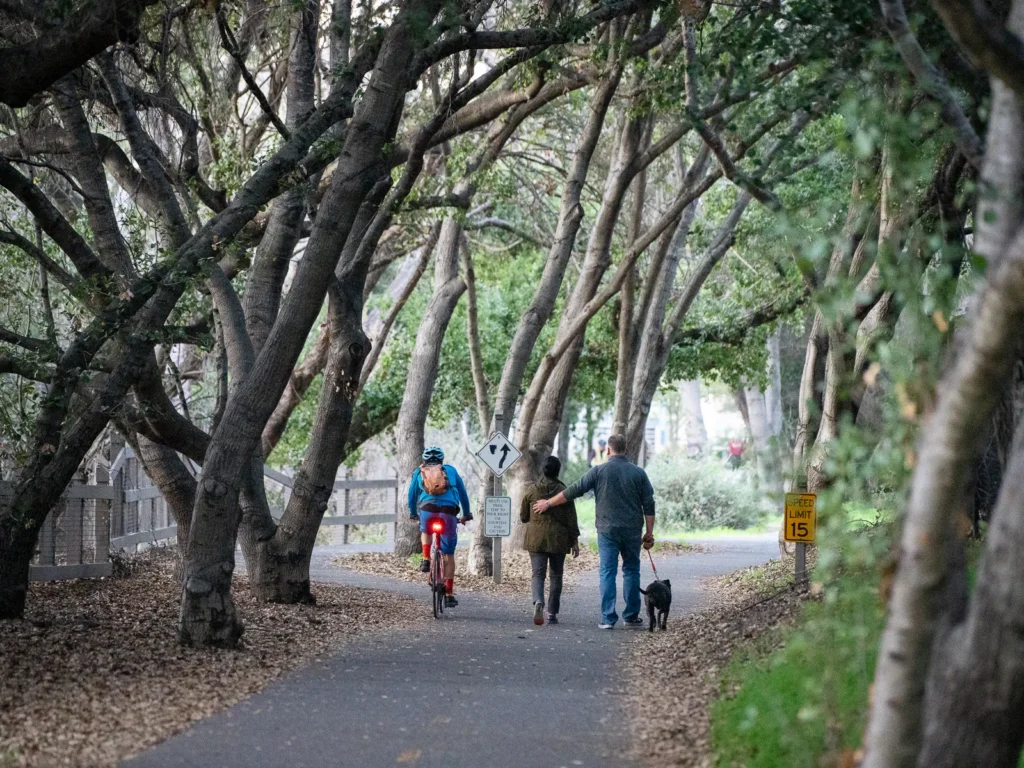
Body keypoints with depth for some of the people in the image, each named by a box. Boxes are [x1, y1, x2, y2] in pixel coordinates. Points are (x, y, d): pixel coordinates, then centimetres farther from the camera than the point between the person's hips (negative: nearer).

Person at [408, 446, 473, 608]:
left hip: (427, 509, 0)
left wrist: (413, 513, 47)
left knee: (425, 531, 36)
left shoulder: (419, 472, 23)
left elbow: (412, 494, 30)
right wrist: (466, 514, 42)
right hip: (449, 511, 0)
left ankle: (426, 560, 12)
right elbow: (463, 493, 30)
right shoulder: (450, 470, 24)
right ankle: (449, 594, 5)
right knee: (448, 554, 8)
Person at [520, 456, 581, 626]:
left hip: (535, 538, 1)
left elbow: (523, 516, 8)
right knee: (556, 575, 11)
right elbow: (571, 519, -4)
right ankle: (552, 614, 10)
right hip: (558, 539, -1)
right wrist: (575, 541, 2)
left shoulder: (531, 491, 0)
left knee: (538, 574, 0)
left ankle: (538, 602, -29)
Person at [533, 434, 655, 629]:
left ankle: (608, 618, -3)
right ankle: (631, 616, 15)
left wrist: (548, 503, 11)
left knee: (607, 573, 1)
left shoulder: (599, 471, -3)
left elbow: (574, 491, -1)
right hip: (632, 531, 2)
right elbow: (649, 505, 1)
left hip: (607, 530, -1)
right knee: (631, 571, 13)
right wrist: (649, 533, 7)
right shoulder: (638, 473, 2)